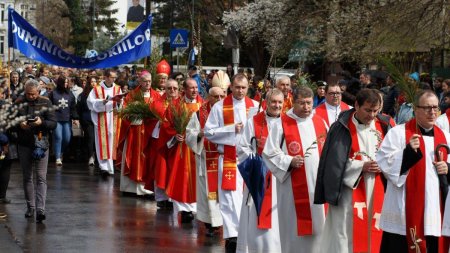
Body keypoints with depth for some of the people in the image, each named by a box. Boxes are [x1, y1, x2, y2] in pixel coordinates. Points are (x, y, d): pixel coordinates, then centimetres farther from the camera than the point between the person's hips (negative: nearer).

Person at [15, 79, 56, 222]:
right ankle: (30, 207, 22)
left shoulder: (45, 103, 0)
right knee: (27, 177, 10)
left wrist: (42, 122, -21)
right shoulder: (19, 103, 2)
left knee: (41, 178, -7)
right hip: (24, 145, 2)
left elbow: (53, 124, -3)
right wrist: (19, 125, -17)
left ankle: (40, 209, -12)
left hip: (41, 144, -2)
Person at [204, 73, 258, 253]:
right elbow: (208, 132, -2)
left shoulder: (256, 107, 5)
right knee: (230, 197, -6)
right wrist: (232, 129, -12)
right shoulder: (220, 107, 0)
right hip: (228, 159, -2)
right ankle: (232, 235, -4)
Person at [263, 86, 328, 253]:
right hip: (293, 187, -4)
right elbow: (269, 153, -6)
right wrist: (289, 161, -17)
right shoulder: (281, 124, -5)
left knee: (318, 225, 6)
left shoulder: (320, 123, 9)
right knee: (294, 227, 1)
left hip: (318, 186, 4)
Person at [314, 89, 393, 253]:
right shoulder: (343, 128, -7)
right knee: (346, 235, -4)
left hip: (376, 192, 4)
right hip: (349, 191, -4)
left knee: (372, 234, 6)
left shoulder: (383, 126, 6)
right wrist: (361, 167, -14)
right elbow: (334, 162, -9)